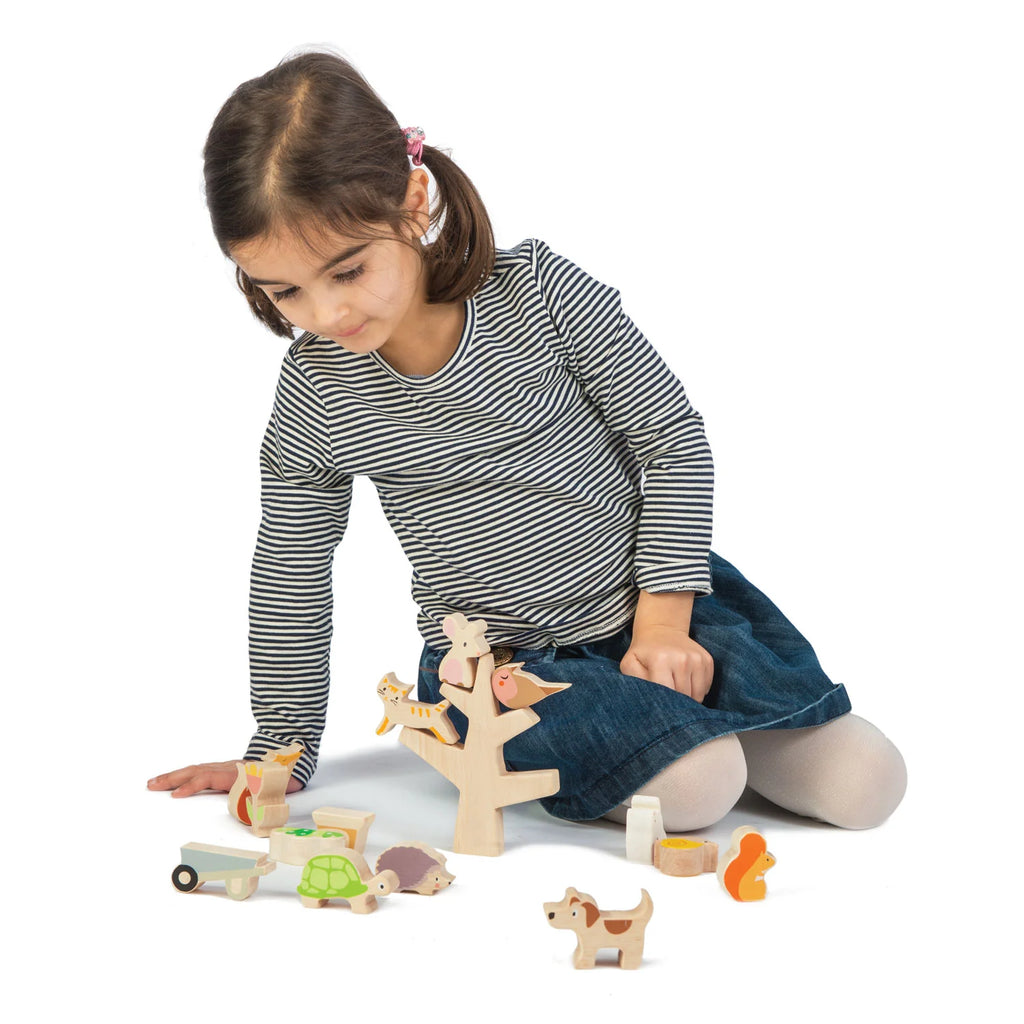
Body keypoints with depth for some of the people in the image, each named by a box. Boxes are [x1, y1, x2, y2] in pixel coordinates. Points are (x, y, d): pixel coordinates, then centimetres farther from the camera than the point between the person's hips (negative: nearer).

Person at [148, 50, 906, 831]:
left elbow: (673, 435, -7)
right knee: (693, 789, -27)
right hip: (500, 663, -1)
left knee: (864, 787, -4)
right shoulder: (315, 392, -10)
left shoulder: (539, 290, -15)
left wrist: (664, 616, -12)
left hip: (653, 601, 2)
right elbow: (291, 574, 4)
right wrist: (282, 749, 9)